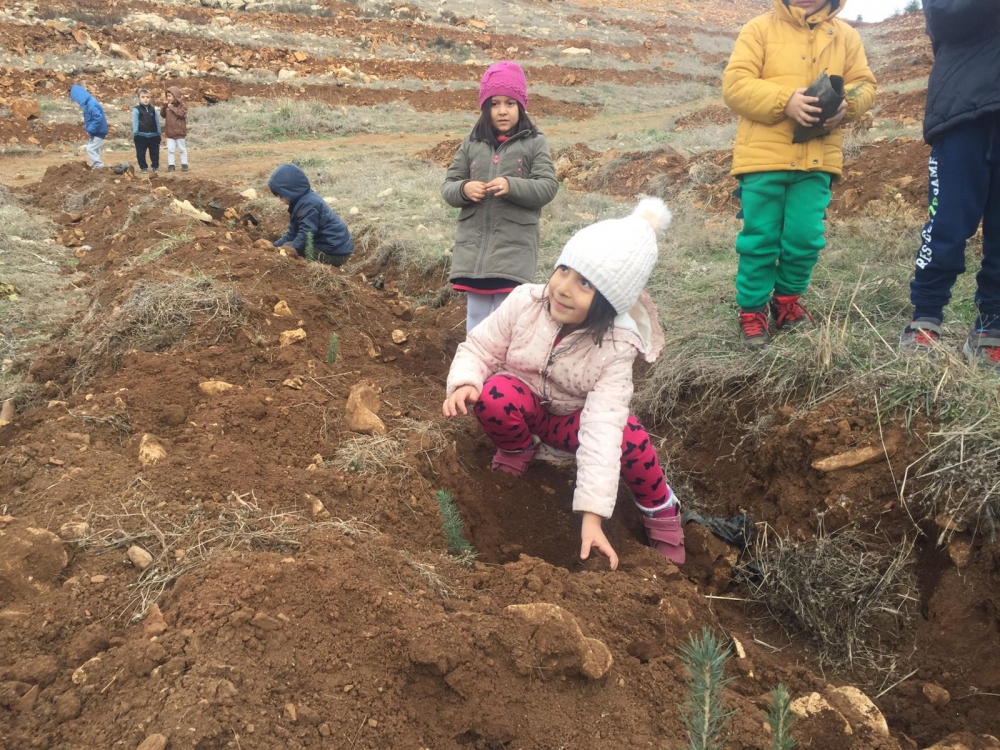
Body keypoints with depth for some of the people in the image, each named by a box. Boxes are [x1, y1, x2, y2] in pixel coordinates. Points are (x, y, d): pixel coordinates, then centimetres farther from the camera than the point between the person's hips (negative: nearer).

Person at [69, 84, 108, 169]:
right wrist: (87, 126, 9)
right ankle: (96, 166, 28)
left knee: (90, 149, -10)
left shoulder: (91, 104, -25)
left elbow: (98, 119, -29)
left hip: (98, 132, -10)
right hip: (95, 131, 10)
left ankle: (100, 167, -4)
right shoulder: (87, 102, 7)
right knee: (94, 149, 18)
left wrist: (90, 130, -23)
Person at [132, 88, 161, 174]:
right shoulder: (136, 110, -6)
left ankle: (155, 166, 21)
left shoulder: (153, 109, 5)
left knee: (155, 152, 10)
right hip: (141, 136, -3)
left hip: (153, 135, 3)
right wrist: (135, 133, -11)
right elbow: (135, 123, -7)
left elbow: (157, 122, 8)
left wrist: (159, 133, 6)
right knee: (141, 153, 4)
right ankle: (143, 167, 14)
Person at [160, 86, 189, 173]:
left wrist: (172, 108, -21)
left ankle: (184, 164, 15)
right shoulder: (167, 105, 9)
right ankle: (171, 165, 8)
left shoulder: (182, 105, -8)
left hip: (179, 132, -5)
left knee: (182, 149, 7)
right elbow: (163, 115, 11)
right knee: (170, 149, 4)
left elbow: (181, 113, -23)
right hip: (169, 132, 5)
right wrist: (164, 106, -3)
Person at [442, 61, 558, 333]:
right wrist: (464, 189, -12)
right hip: (473, 248, 4)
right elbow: (448, 186, 11)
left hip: (514, 250, -3)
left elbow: (548, 187, -5)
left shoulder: (535, 143, 1)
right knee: (477, 322, 12)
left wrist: (512, 186, -21)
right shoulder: (471, 143, 10)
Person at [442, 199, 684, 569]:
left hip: (572, 418, -1)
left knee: (628, 437, -33)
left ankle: (661, 514, -3)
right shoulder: (525, 302, -25)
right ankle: (517, 451, 0)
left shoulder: (616, 347, -28)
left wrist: (592, 515, -44)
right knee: (495, 396, -36)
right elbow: (478, 348, -14)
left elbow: (602, 428, -38)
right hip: (523, 405, 1)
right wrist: (464, 383, -39)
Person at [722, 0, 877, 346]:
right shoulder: (760, 29, 2)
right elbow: (734, 84, -8)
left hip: (817, 160, 3)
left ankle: (787, 301, 23)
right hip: (764, 156, -3)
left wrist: (846, 104, -11)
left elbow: (864, 85, 12)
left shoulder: (845, 35, 13)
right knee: (760, 238, 1)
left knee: (806, 237, 2)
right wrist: (784, 100, -20)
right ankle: (752, 311, 13)